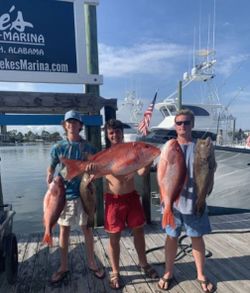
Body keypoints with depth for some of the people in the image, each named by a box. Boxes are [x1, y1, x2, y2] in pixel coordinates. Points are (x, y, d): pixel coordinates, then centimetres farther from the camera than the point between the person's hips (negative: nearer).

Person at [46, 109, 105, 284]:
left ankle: (92, 263, 31)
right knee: (64, 230, 12)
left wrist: (93, 165, -26)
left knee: (87, 228, 11)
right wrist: (50, 176, -14)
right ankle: (64, 266, 30)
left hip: (83, 193, 0)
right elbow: (51, 168, 6)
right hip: (63, 193, 1)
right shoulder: (58, 147, -1)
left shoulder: (88, 147, -3)